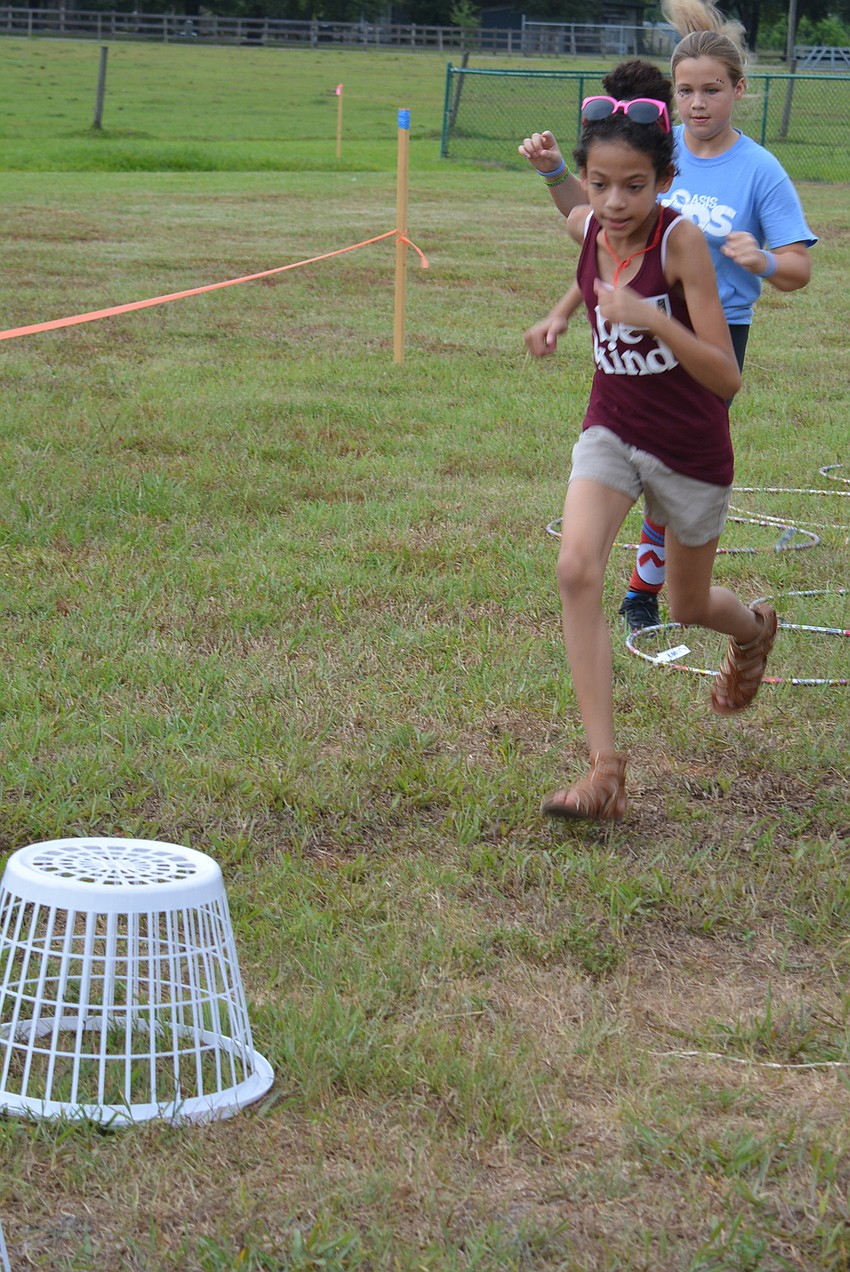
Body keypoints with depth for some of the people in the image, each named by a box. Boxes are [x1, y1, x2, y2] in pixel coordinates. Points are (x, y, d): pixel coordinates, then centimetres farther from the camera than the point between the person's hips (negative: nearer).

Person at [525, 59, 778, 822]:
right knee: (577, 568, -22)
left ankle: (755, 627, 56)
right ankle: (606, 765, -21)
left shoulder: (681, 241, -25)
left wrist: (651, 318, -40)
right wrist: (557, 316, 5)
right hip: (611, 432, 3)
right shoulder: (592, 231, -9)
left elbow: (726, 377, -29)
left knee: (688, 605, 16)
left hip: (690, 446, -3)